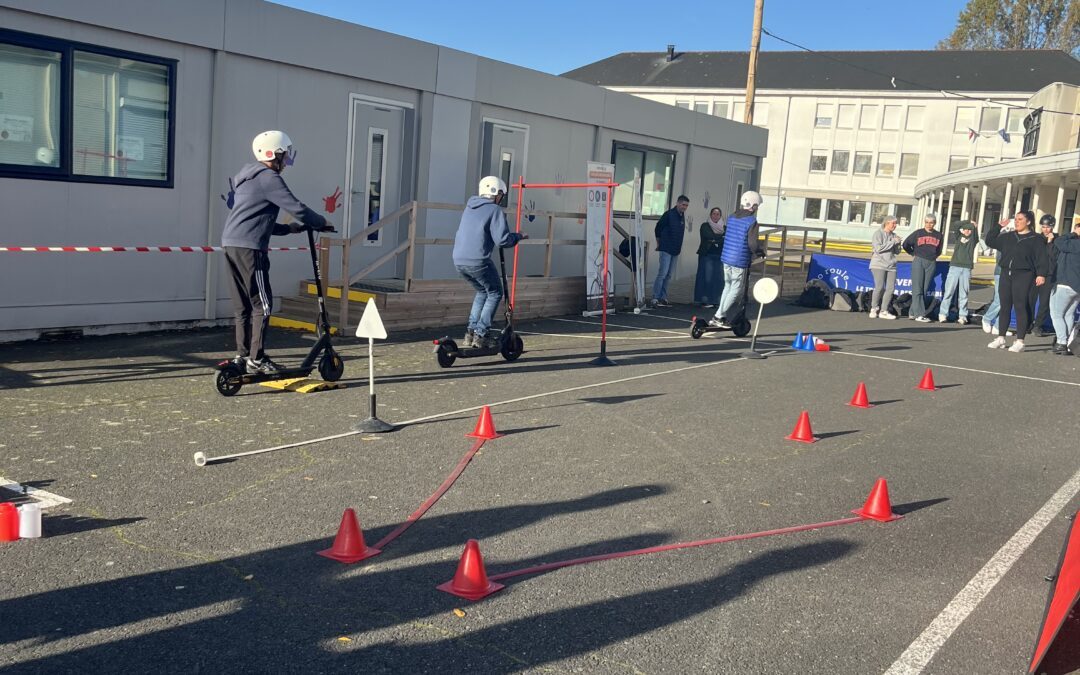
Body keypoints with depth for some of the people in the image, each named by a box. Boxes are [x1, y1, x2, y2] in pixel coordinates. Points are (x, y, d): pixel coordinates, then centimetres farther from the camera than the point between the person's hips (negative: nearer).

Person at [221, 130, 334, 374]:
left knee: (243, 305, 13)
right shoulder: (269, 178, -8)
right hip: (249, 246, -10)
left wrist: (288, 228, 21)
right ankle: (256, 359, -3)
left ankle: (242, 356, 17)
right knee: (262, 304, -4)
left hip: (231, 243, 10)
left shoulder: (248, 176, 23)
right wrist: (322, 223, 2)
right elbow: (297, 208, -13)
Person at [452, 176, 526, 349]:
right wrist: (518, 237, 6)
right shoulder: (494, 210, -5)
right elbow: (502, 239, -13)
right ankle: (481, 334, 3)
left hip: (459, 260, 7)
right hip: (477, 261, -7)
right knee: (495, 293, 11)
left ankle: (471, 332, 19)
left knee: (482, 292, 25)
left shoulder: (469, 207, 18)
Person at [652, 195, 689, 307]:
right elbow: (658, 227, -5)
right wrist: (659, 242, 3)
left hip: (675, 251, 7)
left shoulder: (682, 216, 11)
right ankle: (655, 298, -10)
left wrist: (679, 246, 15)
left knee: (669, 275, 9)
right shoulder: (669, 214, -11)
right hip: (666, 249, -7)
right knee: (662, 273, -11)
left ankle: (663, 298, 13)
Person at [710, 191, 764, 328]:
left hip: (726, 258, 7)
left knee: (728, 286, 19)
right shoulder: (751, 222, -14)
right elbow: (752, 244, -19)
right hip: (740, 261, -7)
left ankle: (724, 317, 21)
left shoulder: (731, 217, 8)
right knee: (736, 289, 4)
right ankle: (718, 317, 1)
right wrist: (759, 253, 2)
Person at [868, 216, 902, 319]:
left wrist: (898, 243, -4)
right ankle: (874, 309, 0)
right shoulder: (878, 234, -2)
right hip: (879, 264, -6)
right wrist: (893, 242, -12)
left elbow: (897, 252, 16)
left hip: (891, 265, 6)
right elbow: (878, 248, -15)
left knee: (890, 288, -2)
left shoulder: (894, 235, 13)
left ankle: (884, 311, 4)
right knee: (879, 287, -12)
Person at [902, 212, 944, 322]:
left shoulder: (938, 236, 10)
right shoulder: (918, 233, 3)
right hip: (918, 262, -3)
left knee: (924, 289, 2)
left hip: (931, 264, 3)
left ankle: (913, 312, 6)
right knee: (917, 289, -9)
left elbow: (939, 251, 22)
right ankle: (919, 314, -11)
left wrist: (933, 256, 10)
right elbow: (906, 244, 8)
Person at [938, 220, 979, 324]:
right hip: (955, 266, 0)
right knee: (949, 291, -4)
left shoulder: (973, 239, 11)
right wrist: (968, 221, 11)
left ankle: (962, 316, 2)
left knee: (964, 293, 0)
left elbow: (974, 228, -1)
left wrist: (972, 224, 17)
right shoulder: (958, 236, 12)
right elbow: (957, 225, 0)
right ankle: (943, 314, -4)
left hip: (967, 268, 0)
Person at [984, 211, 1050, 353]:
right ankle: (1000, 339, 13)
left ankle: (1019, 342, -5)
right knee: (1004, 307, 7)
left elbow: (1041, 259, -7)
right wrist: (997, 226, 13)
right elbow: (990, 240, 20)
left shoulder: (1036, 239, 0)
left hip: (1023, 276, -5)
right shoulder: (1008, 236, 15)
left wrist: (1041, 274, -19)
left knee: (1020, 307, -7)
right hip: (1006, 274, 5)